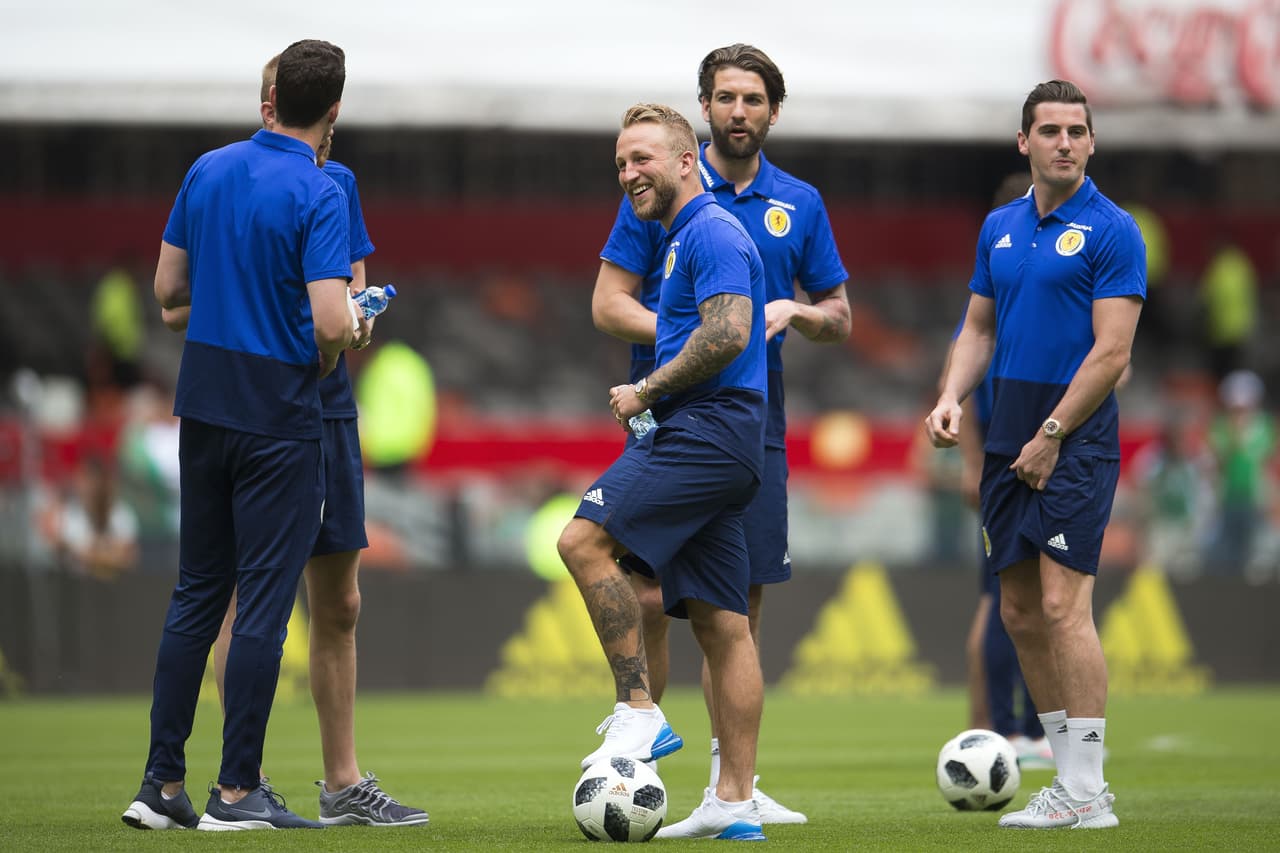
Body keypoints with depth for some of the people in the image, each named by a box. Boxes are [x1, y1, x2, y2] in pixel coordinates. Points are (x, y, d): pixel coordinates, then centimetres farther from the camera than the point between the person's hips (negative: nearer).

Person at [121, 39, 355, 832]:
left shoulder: (208, 171, 5)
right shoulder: (318, 195, -15)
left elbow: (168, 288, 10)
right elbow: (330, 322, -23)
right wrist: (330, 357, -1)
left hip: (204, 402, 6)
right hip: (279, 411, -6)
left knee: (197, 593, 12)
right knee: (264, 600, 0)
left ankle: (163, 782, 11)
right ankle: (238, 789, 1)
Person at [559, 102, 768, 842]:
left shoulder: (711, 232, -9)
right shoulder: (686, 238, 23)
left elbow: (728, 334, -21)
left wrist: (646, 392, -12)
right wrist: (653, 398, 18)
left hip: (708, 431, -10)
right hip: (715, 441, 10)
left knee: (585, 540, -17)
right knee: (723, 624, 5)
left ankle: (639, 711, -15)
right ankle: (735, 801, 3)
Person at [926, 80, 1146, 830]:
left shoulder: (1111, 231, -8)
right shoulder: (1000, 227, 13)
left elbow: (1113, 351, -13)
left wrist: (1051, 436, -15)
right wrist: (953, 397, 1)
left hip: (1076, 441, -7)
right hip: (1008, 442, 7)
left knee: (1062, 605, -13)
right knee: (1020, 613, 8)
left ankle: (1087, 793, -10)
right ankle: (1071, 776, 16)